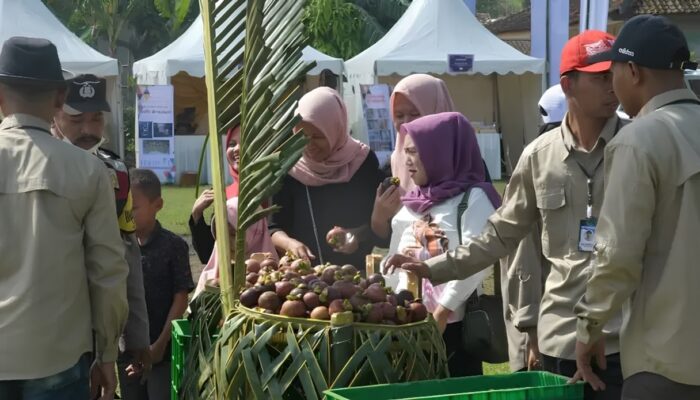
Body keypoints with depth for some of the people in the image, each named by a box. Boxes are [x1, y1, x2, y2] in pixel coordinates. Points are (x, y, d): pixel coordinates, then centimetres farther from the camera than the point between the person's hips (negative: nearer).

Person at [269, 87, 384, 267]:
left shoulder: (362, 161, 1)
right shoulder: (289, 169, 1)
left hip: (357, 269, 0)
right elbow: (275, 228, 2)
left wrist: (358, 234, -14)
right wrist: (290, 243, -17)